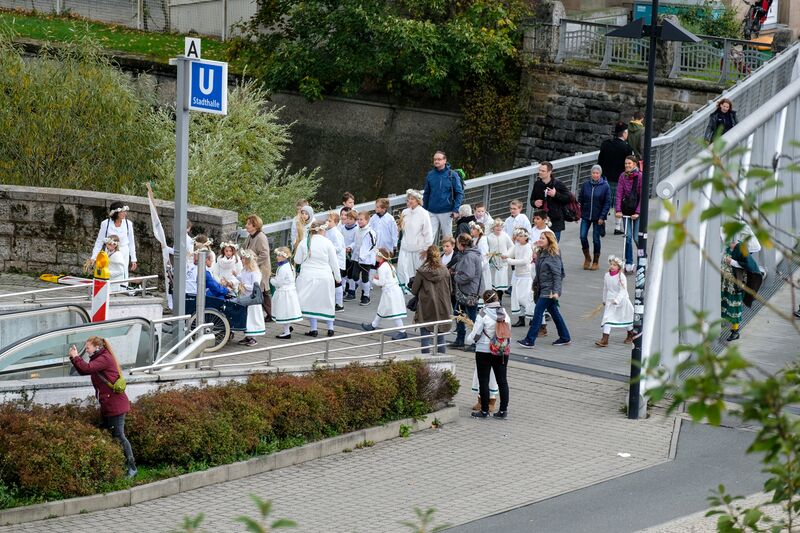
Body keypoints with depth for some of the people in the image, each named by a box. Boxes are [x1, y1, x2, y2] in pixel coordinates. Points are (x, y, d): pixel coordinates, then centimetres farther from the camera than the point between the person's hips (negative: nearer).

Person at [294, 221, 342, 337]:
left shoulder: (304, 242, -3)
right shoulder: (327, 242, -5)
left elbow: (297, 260, 2)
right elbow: (334, 262, 0)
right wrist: (337, 277, 10)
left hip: (308, 276, 0)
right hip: (325, 277, 0)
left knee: (311, 302, 6)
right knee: (327, 302, 12)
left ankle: (313, 329, 4)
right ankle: (330, 328, 13)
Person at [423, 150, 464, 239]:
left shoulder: (452, 175, -4)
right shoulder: (430, 175, 6)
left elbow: (459, 193, -4)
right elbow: (426, 194, 12)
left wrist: (456, 209, -11)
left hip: (446, 212, -3)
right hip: (432, 212, 3)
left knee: (447, 237, 7)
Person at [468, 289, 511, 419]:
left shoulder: (483, 314, -14)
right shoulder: (505, 314, 2)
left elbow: (475, 335, -13)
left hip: (484, 351, -5)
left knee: (484, 381, 4)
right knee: (502, 380, 9)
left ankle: (484, 410, 7)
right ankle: (503, 410, 11)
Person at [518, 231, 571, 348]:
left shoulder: (553, 256, -16)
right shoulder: (541, 253, 11)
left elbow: (557, 275, -19)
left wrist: (556, 291, -26)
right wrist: (536, 285, 20)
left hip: (549, 290, -9)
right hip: (543, 289, 9)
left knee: (538, 312, -10)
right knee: (554, 312, 15)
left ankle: (530, 340, -9)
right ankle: (565, 337, 24)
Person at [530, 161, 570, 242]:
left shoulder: (557, 184, -7)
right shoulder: (537, 184, 6)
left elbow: (568, 198, -7)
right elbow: (532, 200, 18)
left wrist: (555, 194, -19)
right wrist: (534, 203, -5)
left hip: (555, 220, -4)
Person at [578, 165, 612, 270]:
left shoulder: (605, 186, -6)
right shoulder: (586, 184, 1)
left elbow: (607, 203, -6)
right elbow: (580, 200, 8)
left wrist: (602, 217, -12)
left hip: (598, 217, -2)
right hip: (586, 216, 2)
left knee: (596, 239, 3)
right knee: (583, 236, -5)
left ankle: (596, 262, 17)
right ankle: (587, 258, 16)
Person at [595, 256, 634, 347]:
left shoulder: (621, 277, -16)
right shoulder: (607, 276, 0)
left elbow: (623, 290, -19)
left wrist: (617, 300, -29)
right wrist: (604, 300, 20)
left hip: (621, 301, -4)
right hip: (610, 301, 4)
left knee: (626, 318, 14)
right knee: (607, 318, -8)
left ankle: (630, 335, 37)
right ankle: (604, 339, -11)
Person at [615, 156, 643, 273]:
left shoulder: (640, 177, -10)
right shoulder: (623, 176, 1)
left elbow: (642, 196, -11)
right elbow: (619, 193, -2)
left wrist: (638, 212, -16)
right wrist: (618, 210, -11)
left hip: (637, 210, -3)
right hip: (626, 209, 3)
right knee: (628, 236, 0)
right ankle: (628, 263, 6)